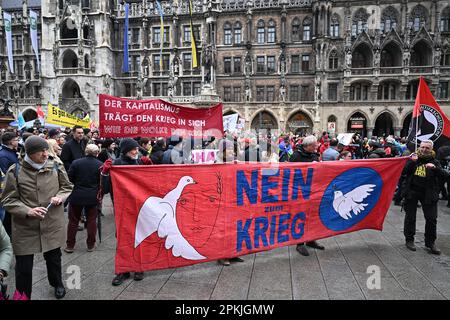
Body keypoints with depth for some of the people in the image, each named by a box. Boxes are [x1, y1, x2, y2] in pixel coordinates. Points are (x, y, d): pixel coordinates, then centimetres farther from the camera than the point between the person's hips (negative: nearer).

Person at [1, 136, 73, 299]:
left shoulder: (56, 166, -4)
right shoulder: (15, 171, -10)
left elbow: (67, 187, 9)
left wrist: (60, 197, -12)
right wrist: (27, 211, -21)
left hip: (53, 224, 2)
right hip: (25, 227, -2)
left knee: (54, 258, 21)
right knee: (24, 266, 7)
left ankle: (57, 283, 48)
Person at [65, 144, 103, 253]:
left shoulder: (76, 162, -6)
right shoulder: (100, 165, -8)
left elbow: (69, 179, -2)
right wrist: (100, 195, 9)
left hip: (76, 196, 0)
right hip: (93, 197, 0)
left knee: (73, 221, 13)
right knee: (91, 221, 11)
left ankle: (70, 245, 20)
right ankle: (91, 245, 19)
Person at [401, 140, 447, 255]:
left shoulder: (434, 161, 3)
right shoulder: (413, 158, 3)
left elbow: (443, 175, -9)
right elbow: (404, 171, -6)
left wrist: (435, 168, -27)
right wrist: (412, 162, -19)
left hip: (428, 193, 1)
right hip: (412, 191, 0)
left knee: (431, 218, 2)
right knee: (410, 217, 7)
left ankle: (430, 243, 17)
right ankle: (409, 240, 21)